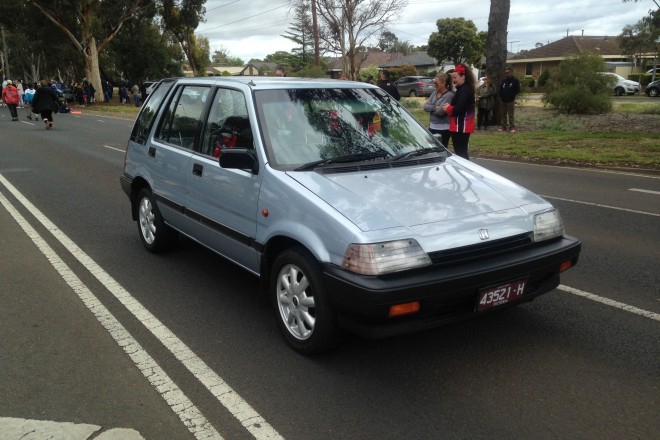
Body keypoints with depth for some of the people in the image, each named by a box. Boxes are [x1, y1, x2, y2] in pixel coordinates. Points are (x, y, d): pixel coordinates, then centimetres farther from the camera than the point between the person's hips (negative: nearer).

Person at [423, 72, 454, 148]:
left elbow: (440, 111, -20)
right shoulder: (435, 93, 10)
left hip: (443, 129, -7)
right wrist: (435, 108, -13)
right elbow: (425, 106, 2)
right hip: (432, 127, 7)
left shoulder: (449, 95, -13)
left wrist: (431, 108, -4)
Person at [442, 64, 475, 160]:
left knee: (460, 152, -8)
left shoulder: (465, 90, -15)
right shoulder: (462, 89, 17)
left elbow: (459, 109, -24)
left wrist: (448, 108, -7)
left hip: (461, 126, -10)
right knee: (461, 152, 14)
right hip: (461, 126, 10)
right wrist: (450, 107, 0)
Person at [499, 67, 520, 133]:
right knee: (503, 114, 8)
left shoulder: (515, 81, -5)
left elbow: (517, 90, -8)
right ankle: (503, 126, 14)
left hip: (510, 101, -6)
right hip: (503, 101, 6)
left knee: (511, 115, -5)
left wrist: (512, 96, -8)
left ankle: (512, 127, -2)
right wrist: (501, 96, 4)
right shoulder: (504, 81, 11)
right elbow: (500, 89, 18)